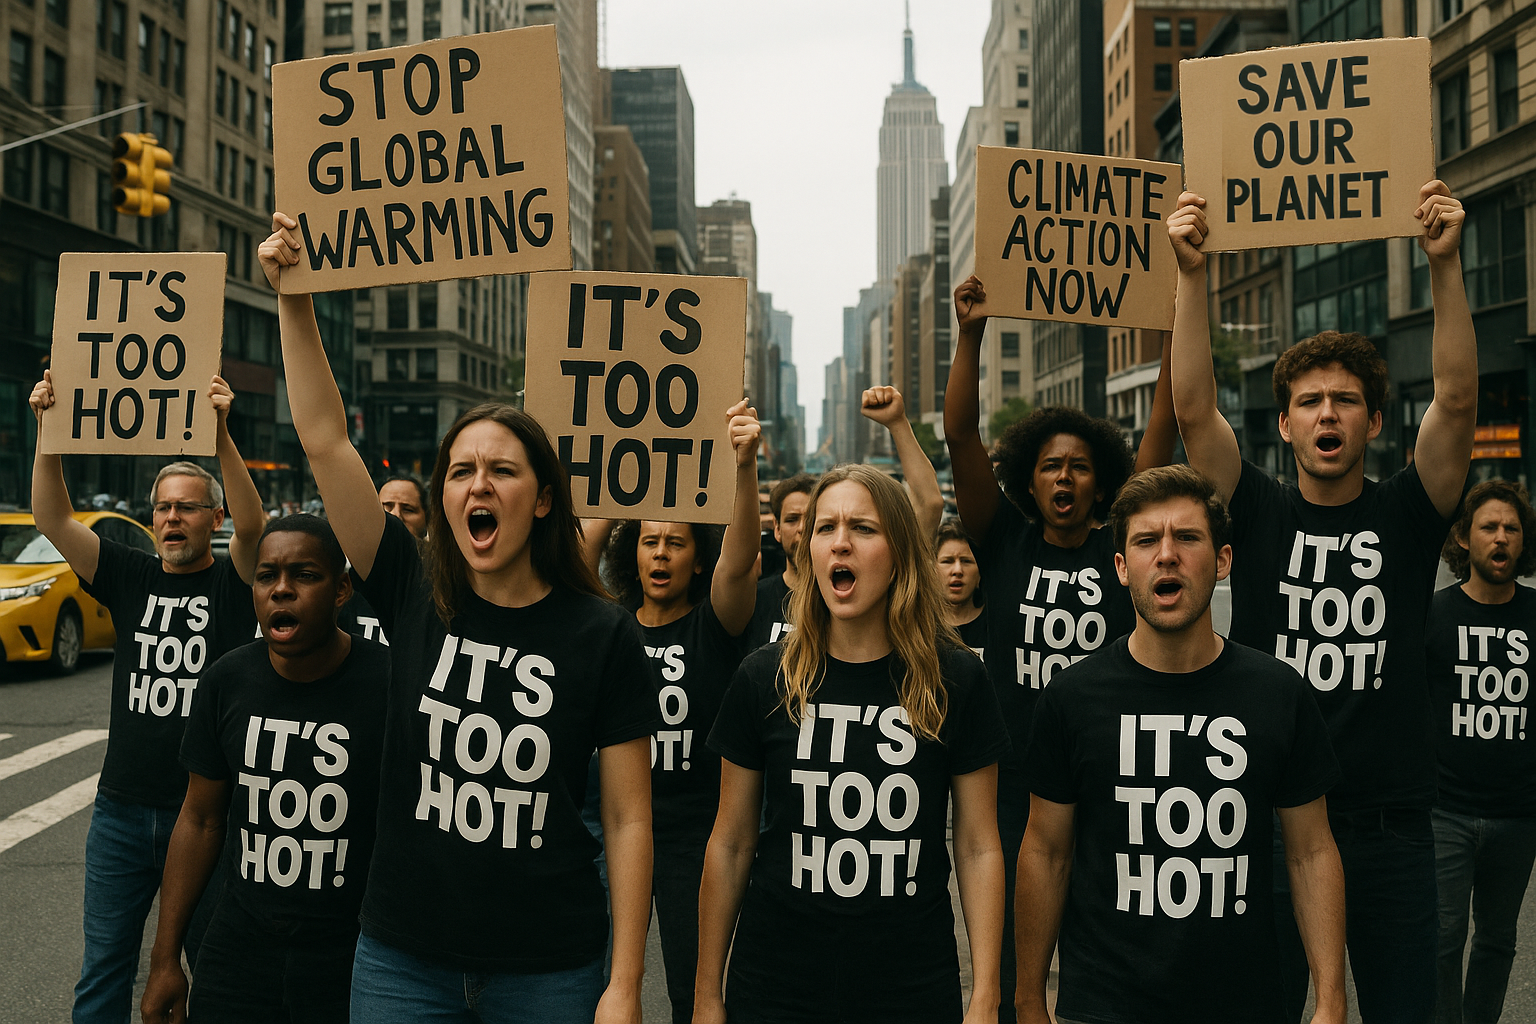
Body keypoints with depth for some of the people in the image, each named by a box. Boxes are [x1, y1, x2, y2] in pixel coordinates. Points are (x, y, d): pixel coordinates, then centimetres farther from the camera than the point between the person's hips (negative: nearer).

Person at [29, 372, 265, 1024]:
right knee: (104, 968, 12)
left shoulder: (232, 583, -3)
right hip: (123, 807, 3)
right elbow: (52, 519, -3)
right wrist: (49, 431, -18)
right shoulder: (132, 577, 7)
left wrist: (219, 435, -35)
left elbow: (253, 525, -23)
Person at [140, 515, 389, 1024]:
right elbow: (200, 820, 8)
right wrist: (165, 958, 7)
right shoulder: (227, 681, -2)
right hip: (240, 952, 4)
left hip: (353, 959, -4)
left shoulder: (388, 682, -16)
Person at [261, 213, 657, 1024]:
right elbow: (325, 439, -6)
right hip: (402, 957, 2)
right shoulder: (414, 598, -3)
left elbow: (628, 818, -7)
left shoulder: (602, 635, -9)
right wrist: (294, 298, -10)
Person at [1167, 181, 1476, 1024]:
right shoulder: (1259, 514, 1)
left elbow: (1457, 401, -10)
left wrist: (1444, 264, -19)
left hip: (1390, 823, 1)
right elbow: (1194, 410, -11)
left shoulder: (1405, 515, 3)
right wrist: (1191, 274, -19)